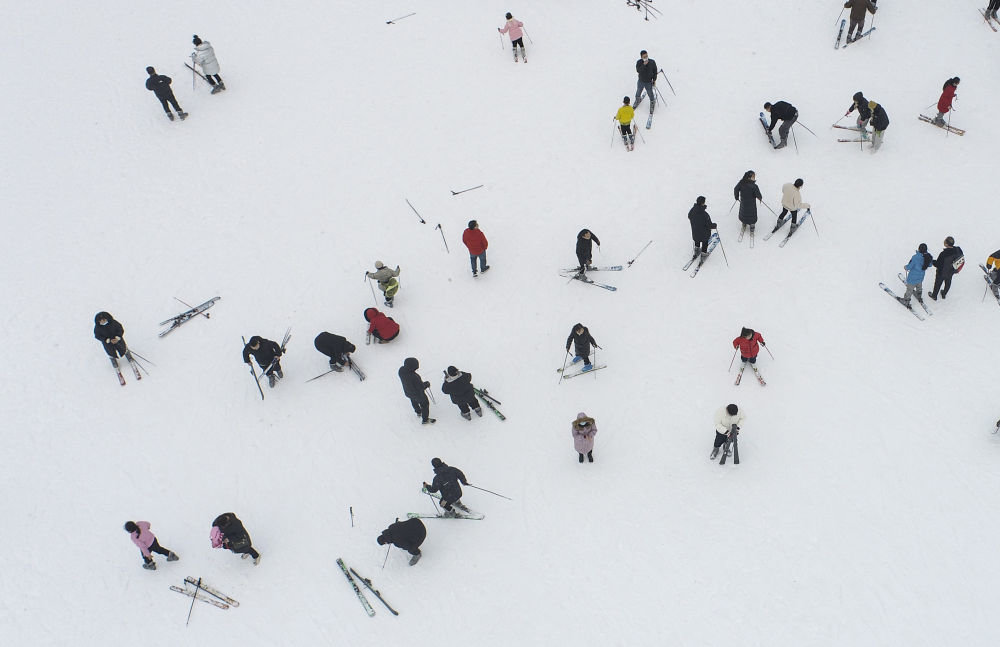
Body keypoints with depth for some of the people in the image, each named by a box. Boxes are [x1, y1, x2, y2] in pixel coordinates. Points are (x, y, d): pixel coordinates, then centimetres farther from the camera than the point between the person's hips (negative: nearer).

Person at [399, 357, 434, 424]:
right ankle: (425, 420, 43)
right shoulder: (414, 377, -44)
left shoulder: (401, 370, -25)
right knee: (425, 404, 23)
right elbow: (421, 387, -29)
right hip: (418, 395, -6)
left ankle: (418, 412, 64)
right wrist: (427, 384, -8)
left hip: (407, 392, 6)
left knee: (414, 401, 36)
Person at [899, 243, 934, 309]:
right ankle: (920, 298, 57)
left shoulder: (915, 257, -34)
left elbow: (909, 267, -24)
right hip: (921, 277, 6)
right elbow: (930, 264, 2)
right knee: (919, 287, 34)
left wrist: (905, 267, -2)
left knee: (909, 290, 17)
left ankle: (906, 301, 36)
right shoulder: (928, 256, -17)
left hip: (913, 278, -6)